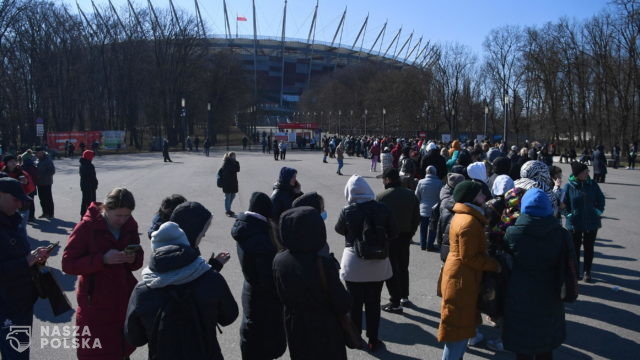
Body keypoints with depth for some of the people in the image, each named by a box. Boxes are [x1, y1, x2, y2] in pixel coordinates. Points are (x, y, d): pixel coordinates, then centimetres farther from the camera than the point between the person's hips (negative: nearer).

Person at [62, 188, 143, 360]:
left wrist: (133, 259, -13)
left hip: (125, 301, 4)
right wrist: (103, 259, -24)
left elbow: (138, 261, 11)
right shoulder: (86, 227, -11)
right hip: (96, 303, -4)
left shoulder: (130, 225, 2)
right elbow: (68, 264, -13)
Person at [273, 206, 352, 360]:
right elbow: (343, 304, -20)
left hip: (294, 327, 4)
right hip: (324, 332, -4)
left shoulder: (278, 261, -15)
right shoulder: (324, 265, -30)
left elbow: (281, 297, 1)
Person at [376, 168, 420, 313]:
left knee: (391, 270, 3)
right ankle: (404, 297, 32)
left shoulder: (381, 196, -15)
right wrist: (409, 235, 12)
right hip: (405, 237, 5)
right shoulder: (411, 195, 1)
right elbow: (416, 218, 4)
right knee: (403, 268, 21)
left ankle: (395, 303, 6)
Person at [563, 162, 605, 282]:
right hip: (575, 224, -2)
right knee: (575, 247, 11)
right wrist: (569, 215, -14)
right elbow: (563, 204, -5)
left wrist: (599, 211, -4)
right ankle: (576, 271, 26)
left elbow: (601, 198, 7)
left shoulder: (592, 184, -3)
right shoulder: (569, 186, -10)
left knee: (589, 248, 12)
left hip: (591, 223, 2)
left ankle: (587, 271, 25)